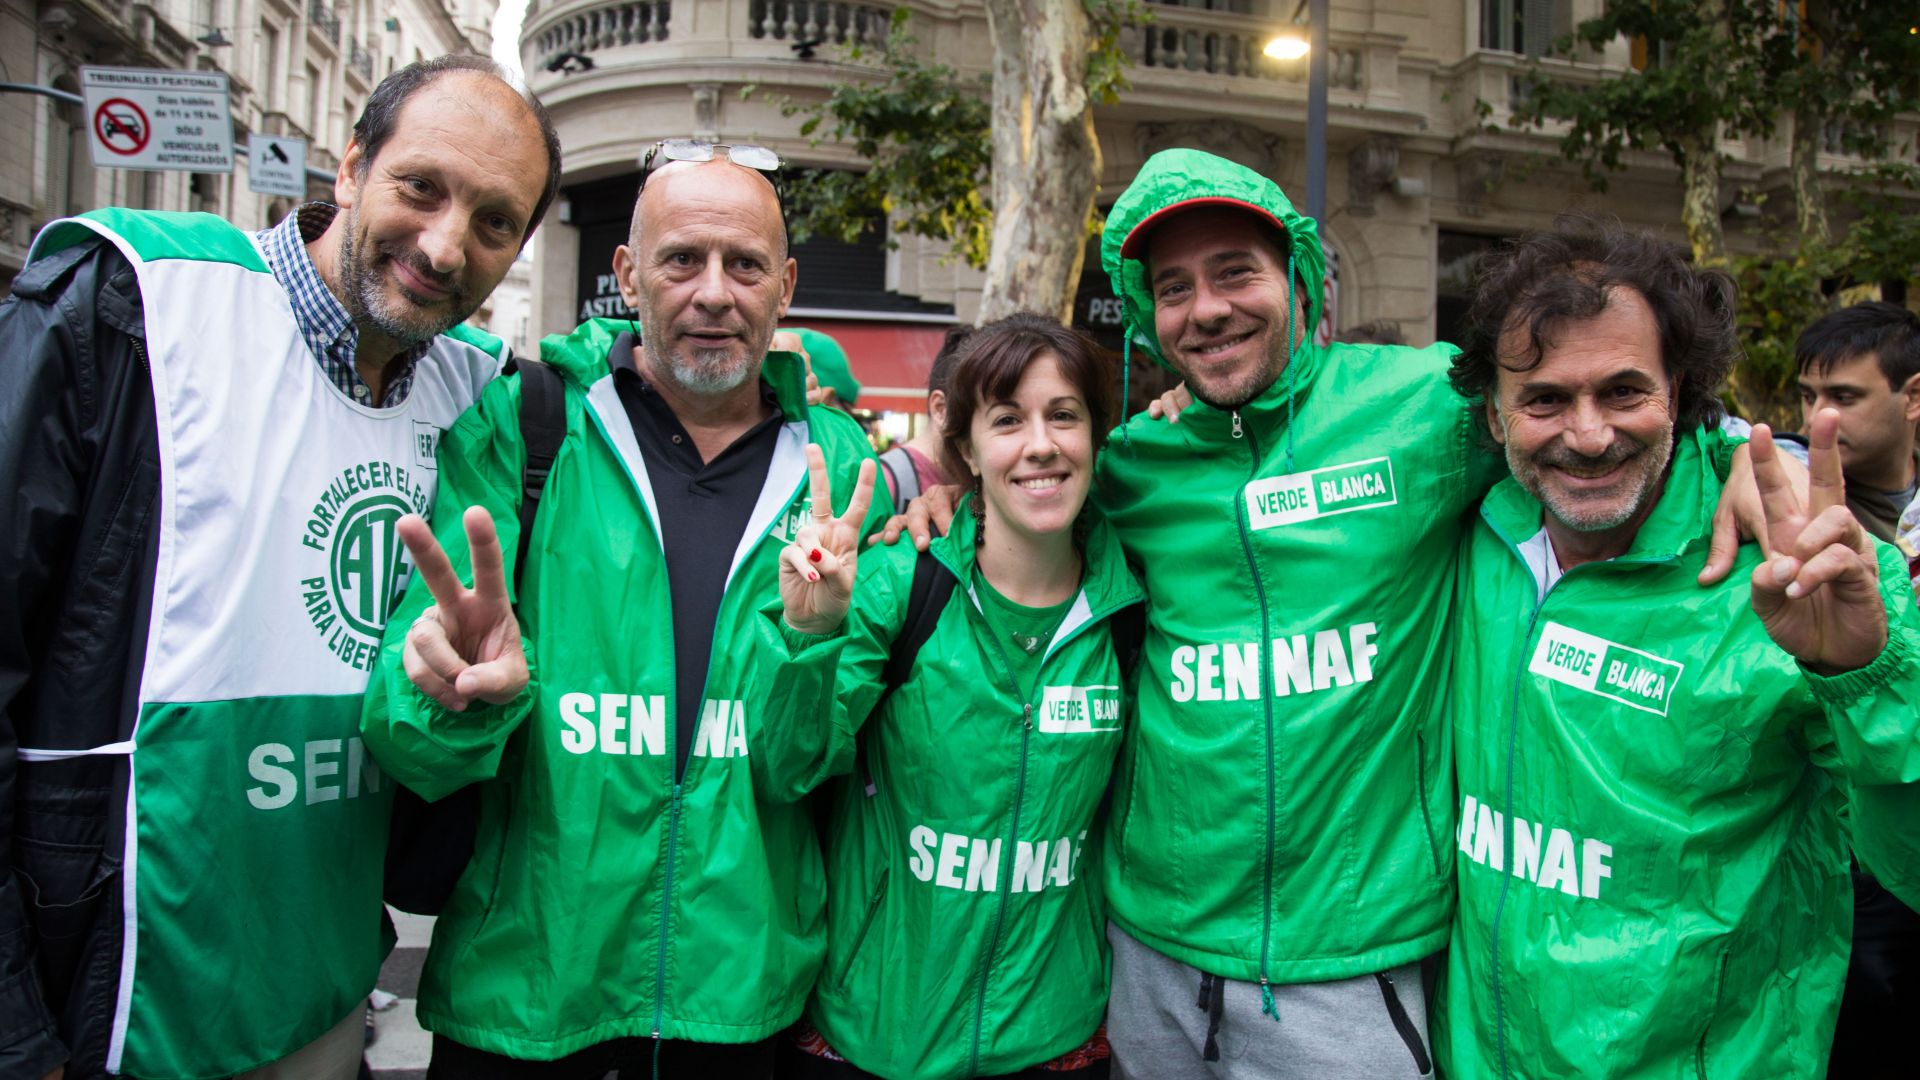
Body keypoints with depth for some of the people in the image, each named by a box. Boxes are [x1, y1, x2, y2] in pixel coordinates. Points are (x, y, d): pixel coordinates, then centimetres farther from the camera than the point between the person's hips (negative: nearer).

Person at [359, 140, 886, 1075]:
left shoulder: (836, 465, 1)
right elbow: (409, 745, -7)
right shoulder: (515, 425, -5)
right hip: (518, 986, -1)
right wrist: (458, 696, -30)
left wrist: (814, 639, -19)